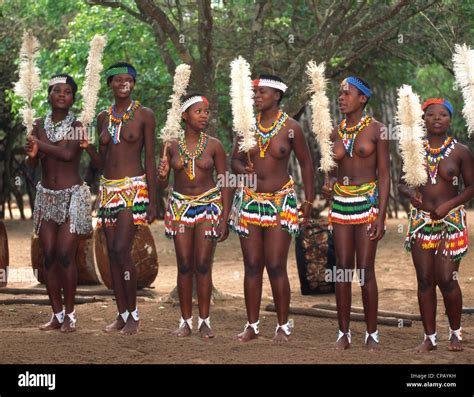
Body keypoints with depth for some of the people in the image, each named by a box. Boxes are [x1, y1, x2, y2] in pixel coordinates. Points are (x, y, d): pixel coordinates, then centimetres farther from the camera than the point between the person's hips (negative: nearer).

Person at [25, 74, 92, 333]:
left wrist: (39, 144, -11)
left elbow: (68, 153, -23)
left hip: (72, 196, -4)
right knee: (49, 257, 3)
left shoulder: (77, 126, -5)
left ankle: (69, 315, 1)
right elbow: (31, 164, 4)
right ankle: (57, 314, 10)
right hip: (46, 195, 4)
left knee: (65, 256, -9)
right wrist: (32, 154, -19)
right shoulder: (39, 125, 7)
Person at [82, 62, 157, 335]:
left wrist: (152, 202, -7)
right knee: (113, 253, 6)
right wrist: (87, 146, -5)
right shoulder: (103, 117, 11)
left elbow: (150, 160, -4)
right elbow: (102, 162, 15)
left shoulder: (144, 115, -3)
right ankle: (122, 315, 13)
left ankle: (134, 315, -3)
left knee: (122, 251, -14)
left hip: (134, 189, -6)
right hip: (108, 189, 6)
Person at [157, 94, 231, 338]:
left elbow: (225, 184, 0)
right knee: (184, 266, 2)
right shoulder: (172, 147, 2)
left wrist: (225, 219, -5)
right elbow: (161, 184, 8)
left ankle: (204, 321, 4)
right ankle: (185, 321, 9)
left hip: (209, 207, -1)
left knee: (203, 266, -4)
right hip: (180, 206, 2)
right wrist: (162, 174, -16)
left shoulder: (214, 146, -2)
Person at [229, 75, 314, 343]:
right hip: (250, 199, 4)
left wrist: (309, 201, 1)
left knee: (276, 267, -7)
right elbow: (235, 159, 13)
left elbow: (306, 163, 3)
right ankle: (252, 325, 12)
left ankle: (283, 326, 5)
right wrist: (243, 169, -11)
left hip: (281, 202, -4)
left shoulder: (291, 128, -6)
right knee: (252, 266, 5)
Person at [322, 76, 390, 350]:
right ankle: (344, 333, 10)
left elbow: (384, 174, -6)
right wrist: (329, 186, -5)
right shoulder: (337, 132, 9)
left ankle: (372, 334, 5)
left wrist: (381, 217, -12)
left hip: (368, 202, -4)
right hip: (341, 202, 4)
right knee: (342, 269, 4)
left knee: (366, 271, -5)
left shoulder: (376, 130, -5)